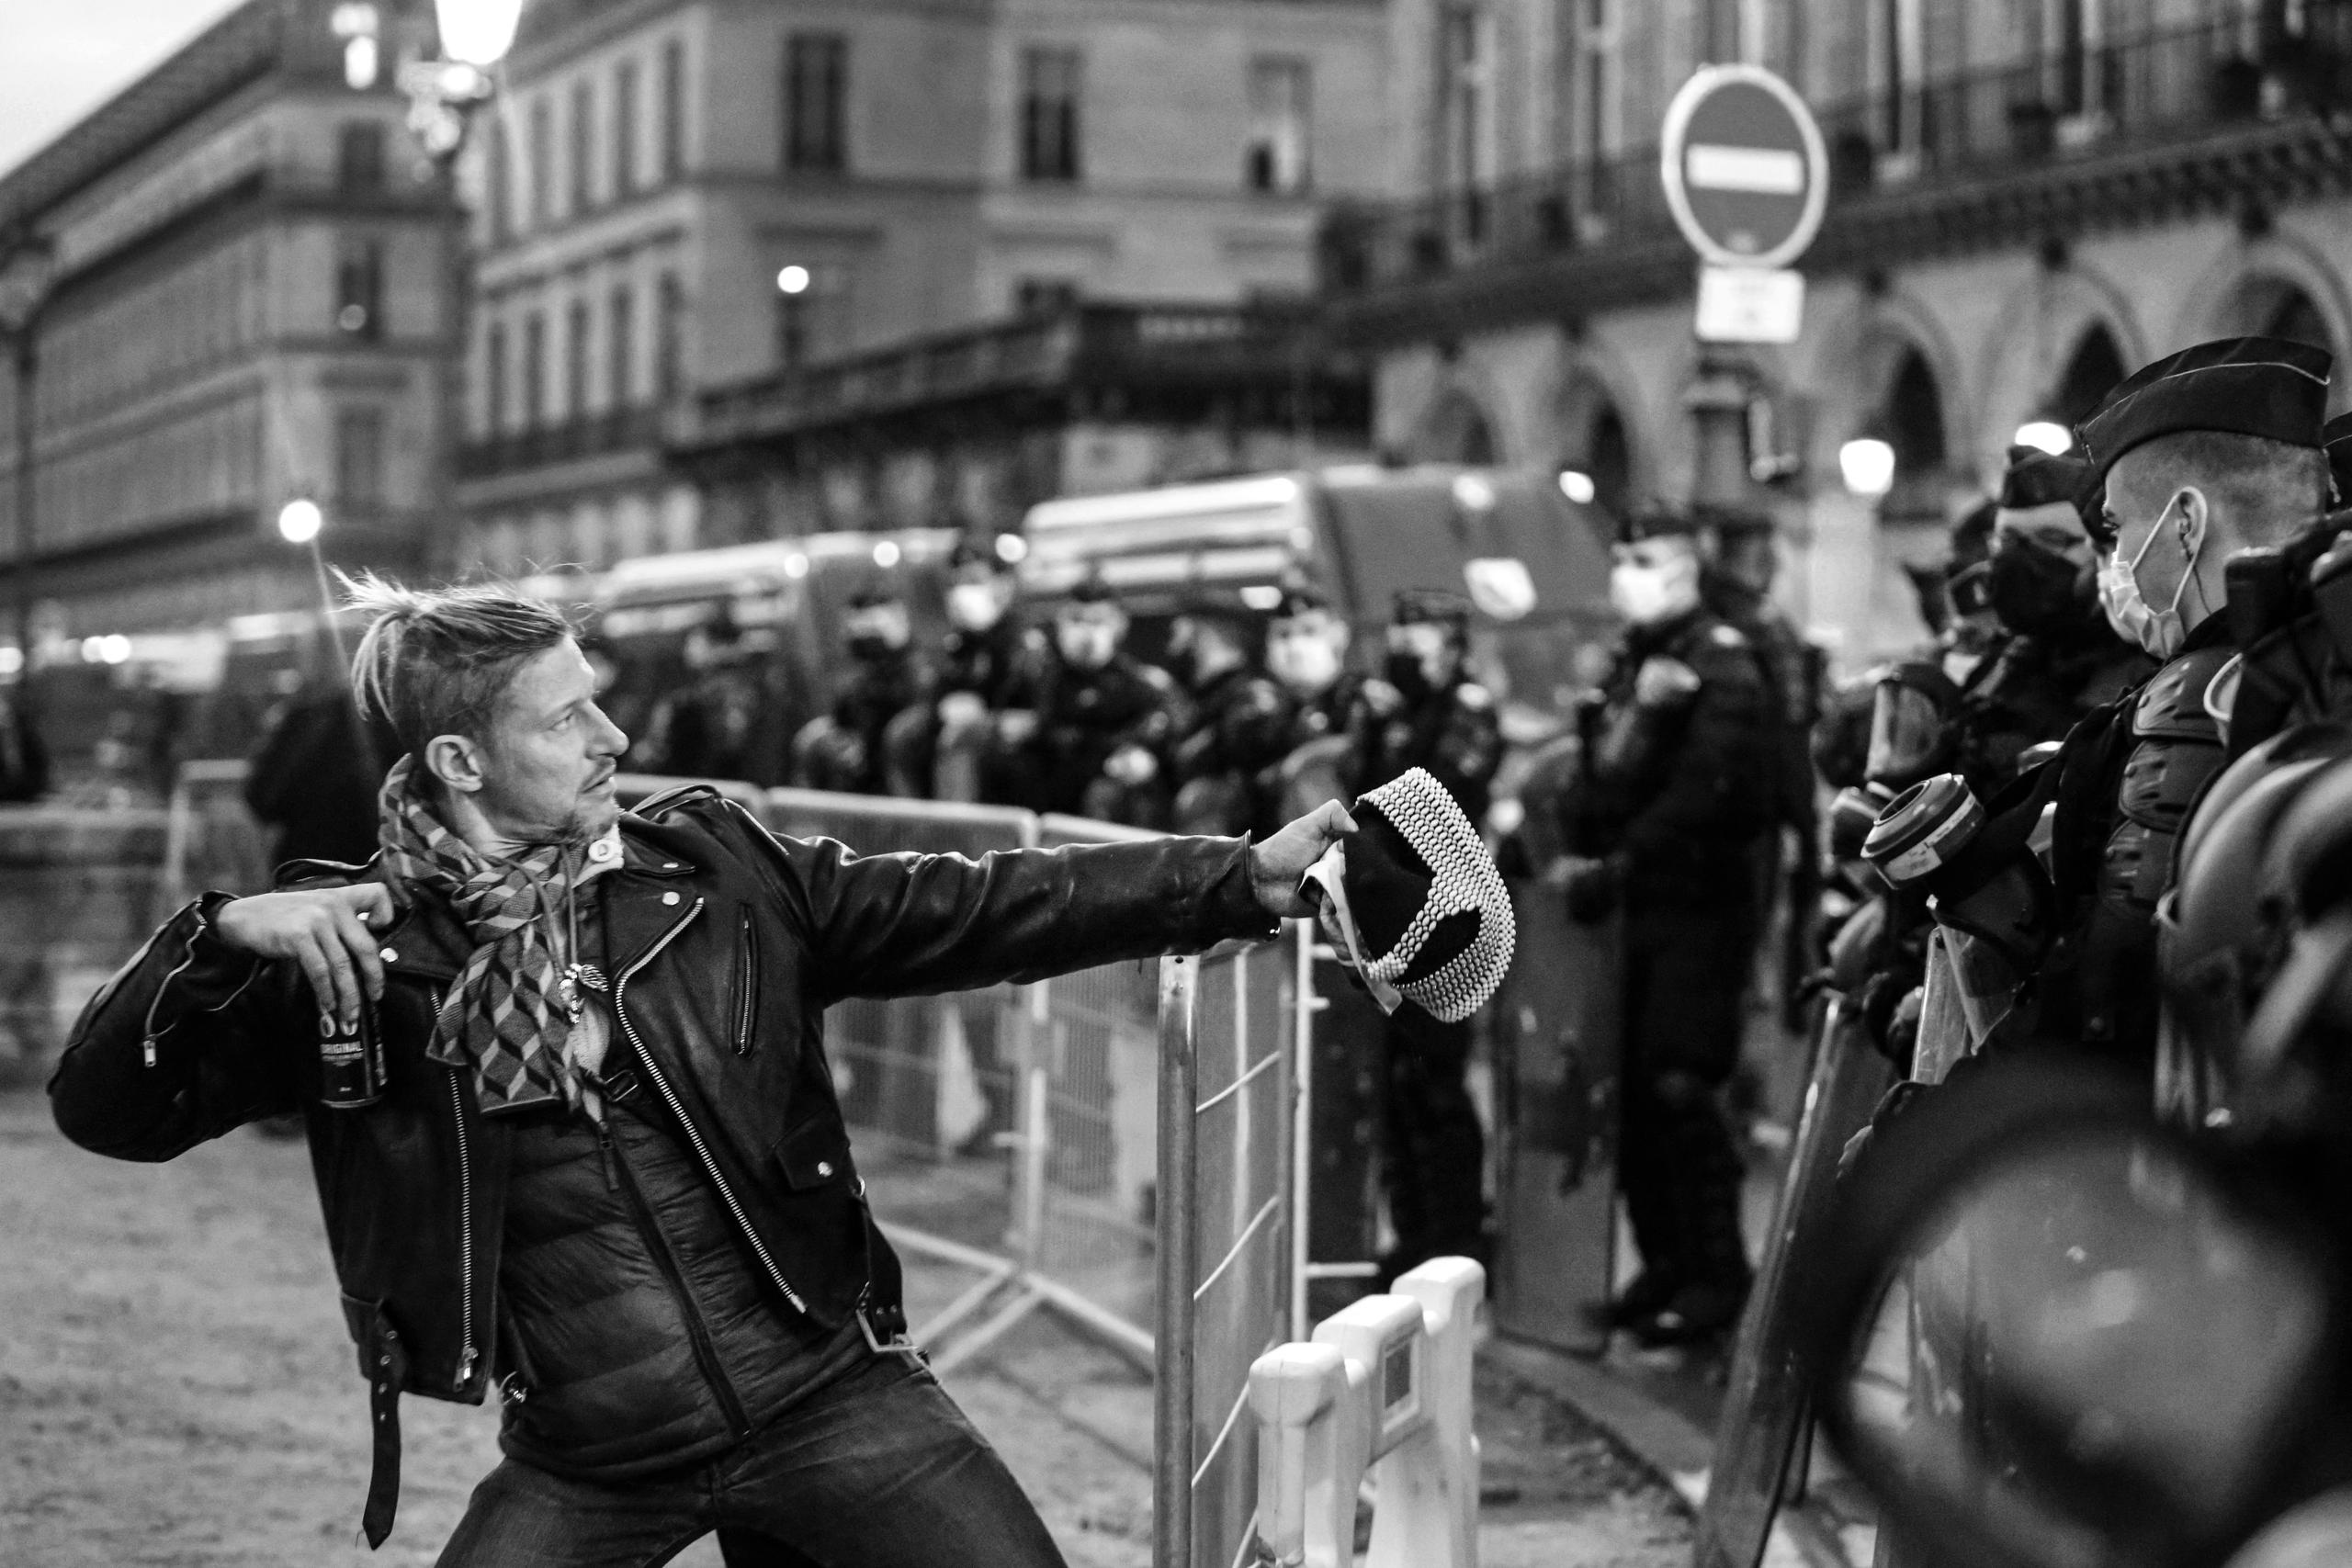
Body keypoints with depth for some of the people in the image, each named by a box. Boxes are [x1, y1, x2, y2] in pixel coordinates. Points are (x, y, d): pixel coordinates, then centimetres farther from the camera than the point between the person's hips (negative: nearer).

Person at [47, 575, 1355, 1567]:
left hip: (829, 1393, 1)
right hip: (583, 1463, 0)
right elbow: (106, 1110, -4)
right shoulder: (353, 948, -3)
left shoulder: (711, 870, 0)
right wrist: (225, 934, -21)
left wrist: (1246, 879, -8)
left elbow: (976, 912, -1)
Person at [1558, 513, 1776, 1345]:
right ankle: (1663, 1262, 15)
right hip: (1628, 906, 8)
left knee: (1679, 1084, -11)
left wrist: (1618, 866, -17)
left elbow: (1708, 794, -17)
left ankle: (1717, 1275, -2)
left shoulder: (1722, 665, -7)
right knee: (1629, 1088, 6)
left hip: (1698, 905, -8)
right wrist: (1576, 851, 1)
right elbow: (1599, 779, 20)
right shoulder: (1629, 664, 18)